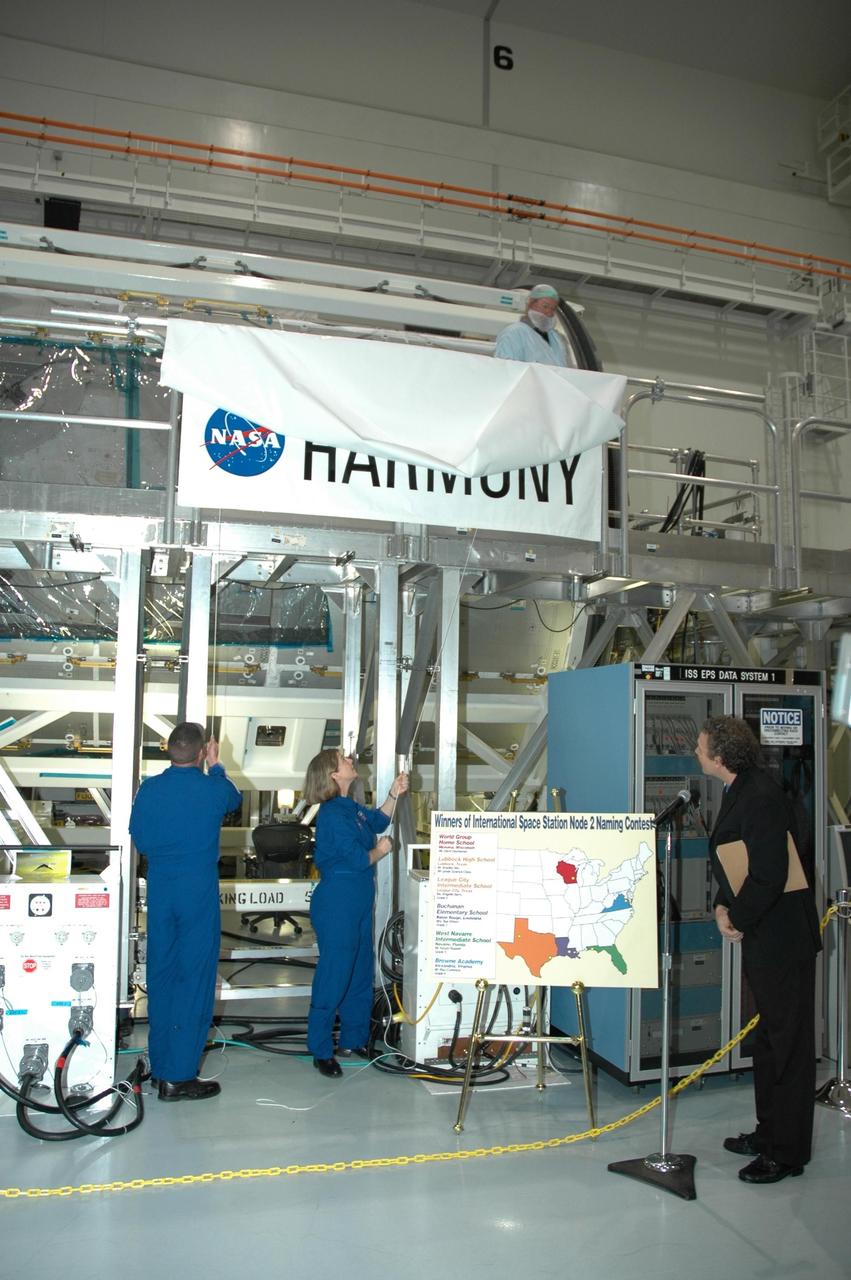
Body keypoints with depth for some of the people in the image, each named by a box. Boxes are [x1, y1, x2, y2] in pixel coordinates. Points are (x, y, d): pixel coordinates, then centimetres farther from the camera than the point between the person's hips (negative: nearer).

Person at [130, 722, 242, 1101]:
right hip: (199, 890, -4)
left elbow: (138, 838, 7)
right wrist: (215, 766, 30)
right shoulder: (213, 789, -10)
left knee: (160, 974, 13)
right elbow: (235, 799, 15)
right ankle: (178, 1077, 2)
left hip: (159, 889, 4)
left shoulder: (149, 788, -4)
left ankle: (160, 1066, 24)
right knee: (195, 979, 1)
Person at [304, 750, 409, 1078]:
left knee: (361, 972, 17)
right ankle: (321, 1051, 10)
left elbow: (379, 820, 28)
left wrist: (394, 795, 15)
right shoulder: (333, 813, -19)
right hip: (337, 903, -10)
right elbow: (358, 858, -21)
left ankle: (354, 1039, 30)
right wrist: (380, 851, -2)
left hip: (358, 902, 10)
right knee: (333, 975, -2)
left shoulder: (351, 807, 10)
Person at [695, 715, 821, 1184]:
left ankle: (787, 1152, 14)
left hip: (782, 937, -10)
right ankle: (770, 1131, 34)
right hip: (762, 935, 10)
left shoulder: (761, 798, -24)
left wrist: (740, 921, -13)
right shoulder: (739, 791, 8)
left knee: (787, 1041, 2)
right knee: (769, 1035, 20)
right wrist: (723, 907, 1)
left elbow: (769, 876, -26)